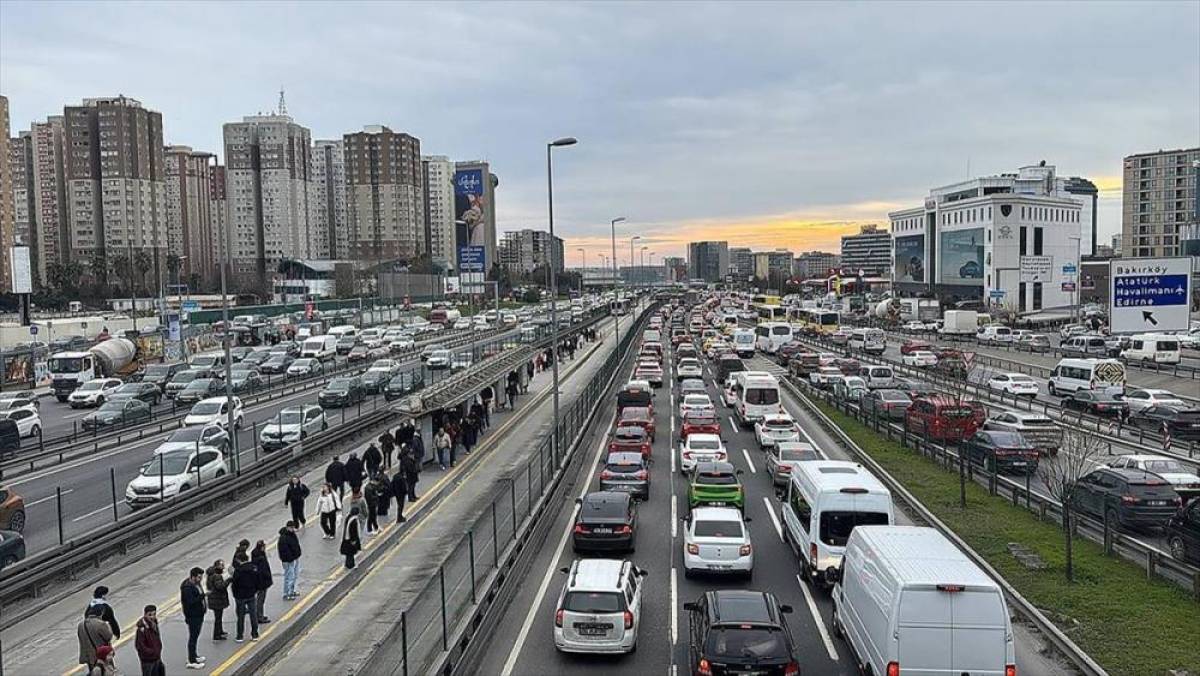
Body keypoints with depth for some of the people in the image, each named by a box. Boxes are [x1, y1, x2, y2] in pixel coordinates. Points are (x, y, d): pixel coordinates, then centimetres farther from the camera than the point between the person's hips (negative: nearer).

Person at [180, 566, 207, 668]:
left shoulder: (196, 583, 7)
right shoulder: (187, 587, -23)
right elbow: (191, 602, -31)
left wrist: (204, 607, 16)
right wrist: (202, 595, -35)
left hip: (199, 614, 10)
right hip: (193, 616, -10)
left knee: (195, 636, 22)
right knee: (193, 637, -3)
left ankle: (194, 655, 36)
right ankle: (191, 661, 3)